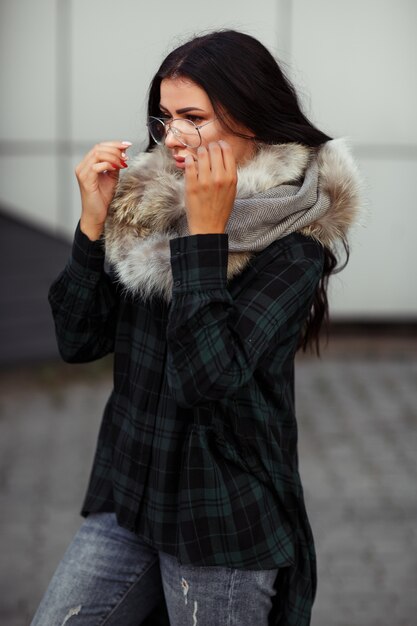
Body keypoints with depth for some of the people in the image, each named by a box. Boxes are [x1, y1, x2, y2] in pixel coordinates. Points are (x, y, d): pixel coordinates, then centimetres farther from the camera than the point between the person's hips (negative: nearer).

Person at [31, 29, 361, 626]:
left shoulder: (294, 241, -14)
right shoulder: (148, 206, 3)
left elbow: (210, 377, -24)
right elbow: (79, 341, 1)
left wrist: (204, 231, -23)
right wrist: (93, 220, -9)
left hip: (226, 521, -5)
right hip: (127, 498, 6)